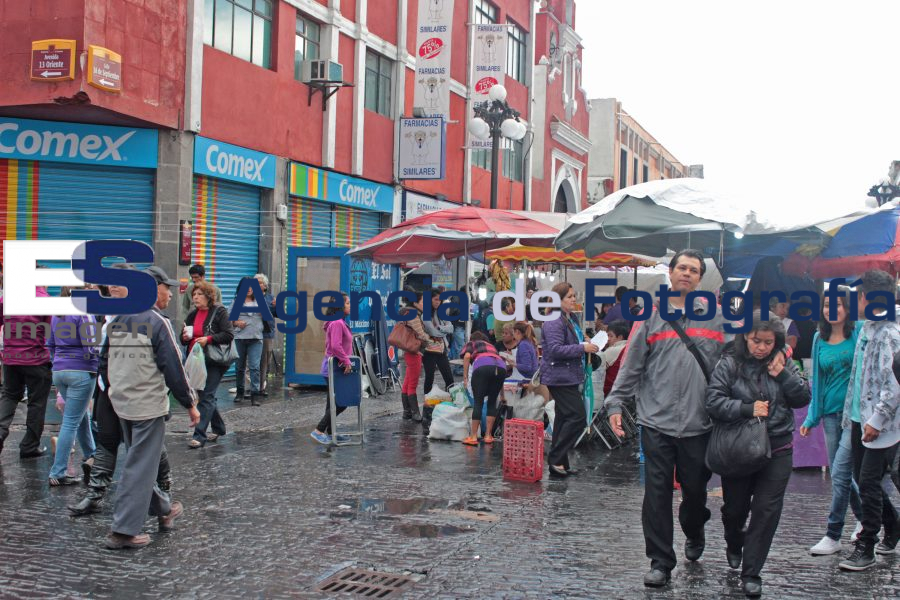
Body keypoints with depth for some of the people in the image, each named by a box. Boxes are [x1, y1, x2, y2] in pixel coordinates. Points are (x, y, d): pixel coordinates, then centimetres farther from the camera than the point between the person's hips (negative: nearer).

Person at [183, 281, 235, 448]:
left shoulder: (219, 312, -6)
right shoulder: (192, 315, 13)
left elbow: (229, 335, -13)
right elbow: (184, 339, 21)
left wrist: (208, 339, -22)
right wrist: (185, 337, -2)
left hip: (214, 361, -7)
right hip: (197, 361, 7)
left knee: (206, 397, -10)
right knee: (207, 396, 14)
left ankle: (199, 435, -12)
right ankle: (218, 428, 30)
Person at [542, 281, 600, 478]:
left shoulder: (570, 319, 16)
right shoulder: (554, 321, -16)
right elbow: (556, 349, -25)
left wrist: (586, 345, 14)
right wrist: (582, 348, -22)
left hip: (570, 377, 10)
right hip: (560, 378, -10)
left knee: (564, 418, 12)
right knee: (577, 417, -13)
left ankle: (559, 463, 18)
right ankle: (555, 458, -8)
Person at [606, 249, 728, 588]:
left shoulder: (713, 316, 8)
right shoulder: (652, 315, 6)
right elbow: (631, 365, 5)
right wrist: (616, 403, -2)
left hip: (699, 422, 1)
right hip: (656, 420, -1)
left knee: (695, 489, 13)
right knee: (657, 493, -1)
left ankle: (694, 535, 42)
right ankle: (661, 562, 9)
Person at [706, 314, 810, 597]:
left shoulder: (784, 365, 5)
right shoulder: (729, 365, -5)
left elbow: (803, 398, 1)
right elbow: (713, 402, -13)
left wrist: (782, 375, -12)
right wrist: (747, 409, -21)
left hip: (777, 449, 1)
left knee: (767, 509, -4)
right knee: (735, 507, 13)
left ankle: (751, 572, 6)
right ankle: (734, 546, 46)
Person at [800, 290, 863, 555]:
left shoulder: (860, 333, -5)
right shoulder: (819, 339, 10)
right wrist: (812, 417, 15)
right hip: (830, 414, 5)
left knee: (840, 473, -9)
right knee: (843, 474, 11)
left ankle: (833, 537, -1)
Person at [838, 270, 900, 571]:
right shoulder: (866, 328, 9)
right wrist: (851, 411, 16)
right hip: (860, 419, 9)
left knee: (868, 483, -4)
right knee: (863, 480, 16)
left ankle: (865, 549, 8)